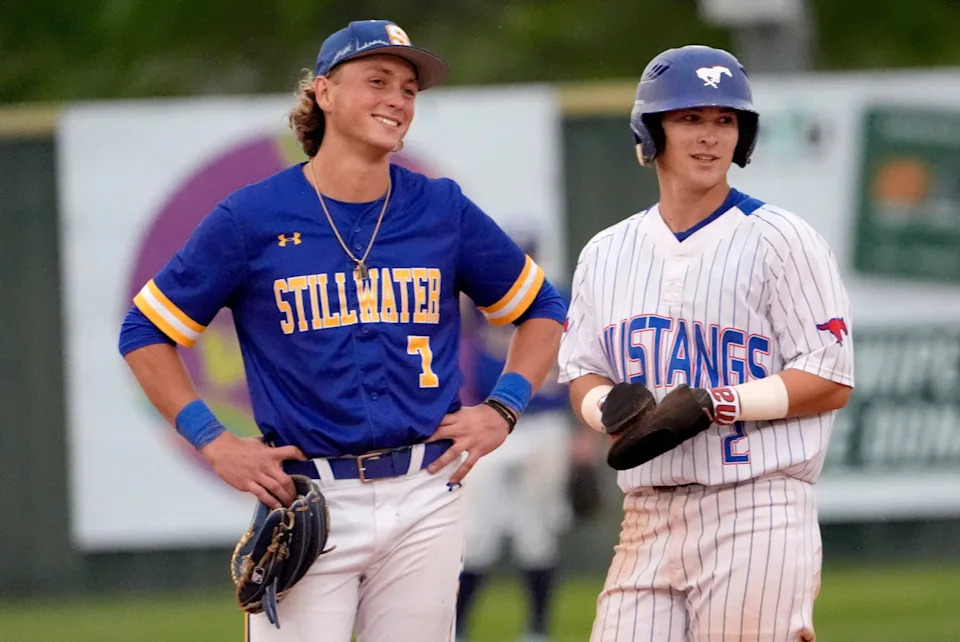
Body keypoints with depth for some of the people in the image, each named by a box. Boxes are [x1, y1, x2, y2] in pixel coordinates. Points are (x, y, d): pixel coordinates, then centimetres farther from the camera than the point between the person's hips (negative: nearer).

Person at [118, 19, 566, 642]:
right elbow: (146, 332, 6)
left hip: (424, 500, 3)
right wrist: (214, 442, -3)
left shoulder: (442, 210, 6)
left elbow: (542, 308, 19)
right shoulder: (253, 217, -2)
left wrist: (501, 409, 5)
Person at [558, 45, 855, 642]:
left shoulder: (781, 240, -2)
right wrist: (613, 407, -5)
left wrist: (716, 404, -16)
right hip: (647, 520, 5)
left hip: (756, 518, -5)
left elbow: (831, 382, -6)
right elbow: (583, 376, 19)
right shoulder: (607, 252, 15)